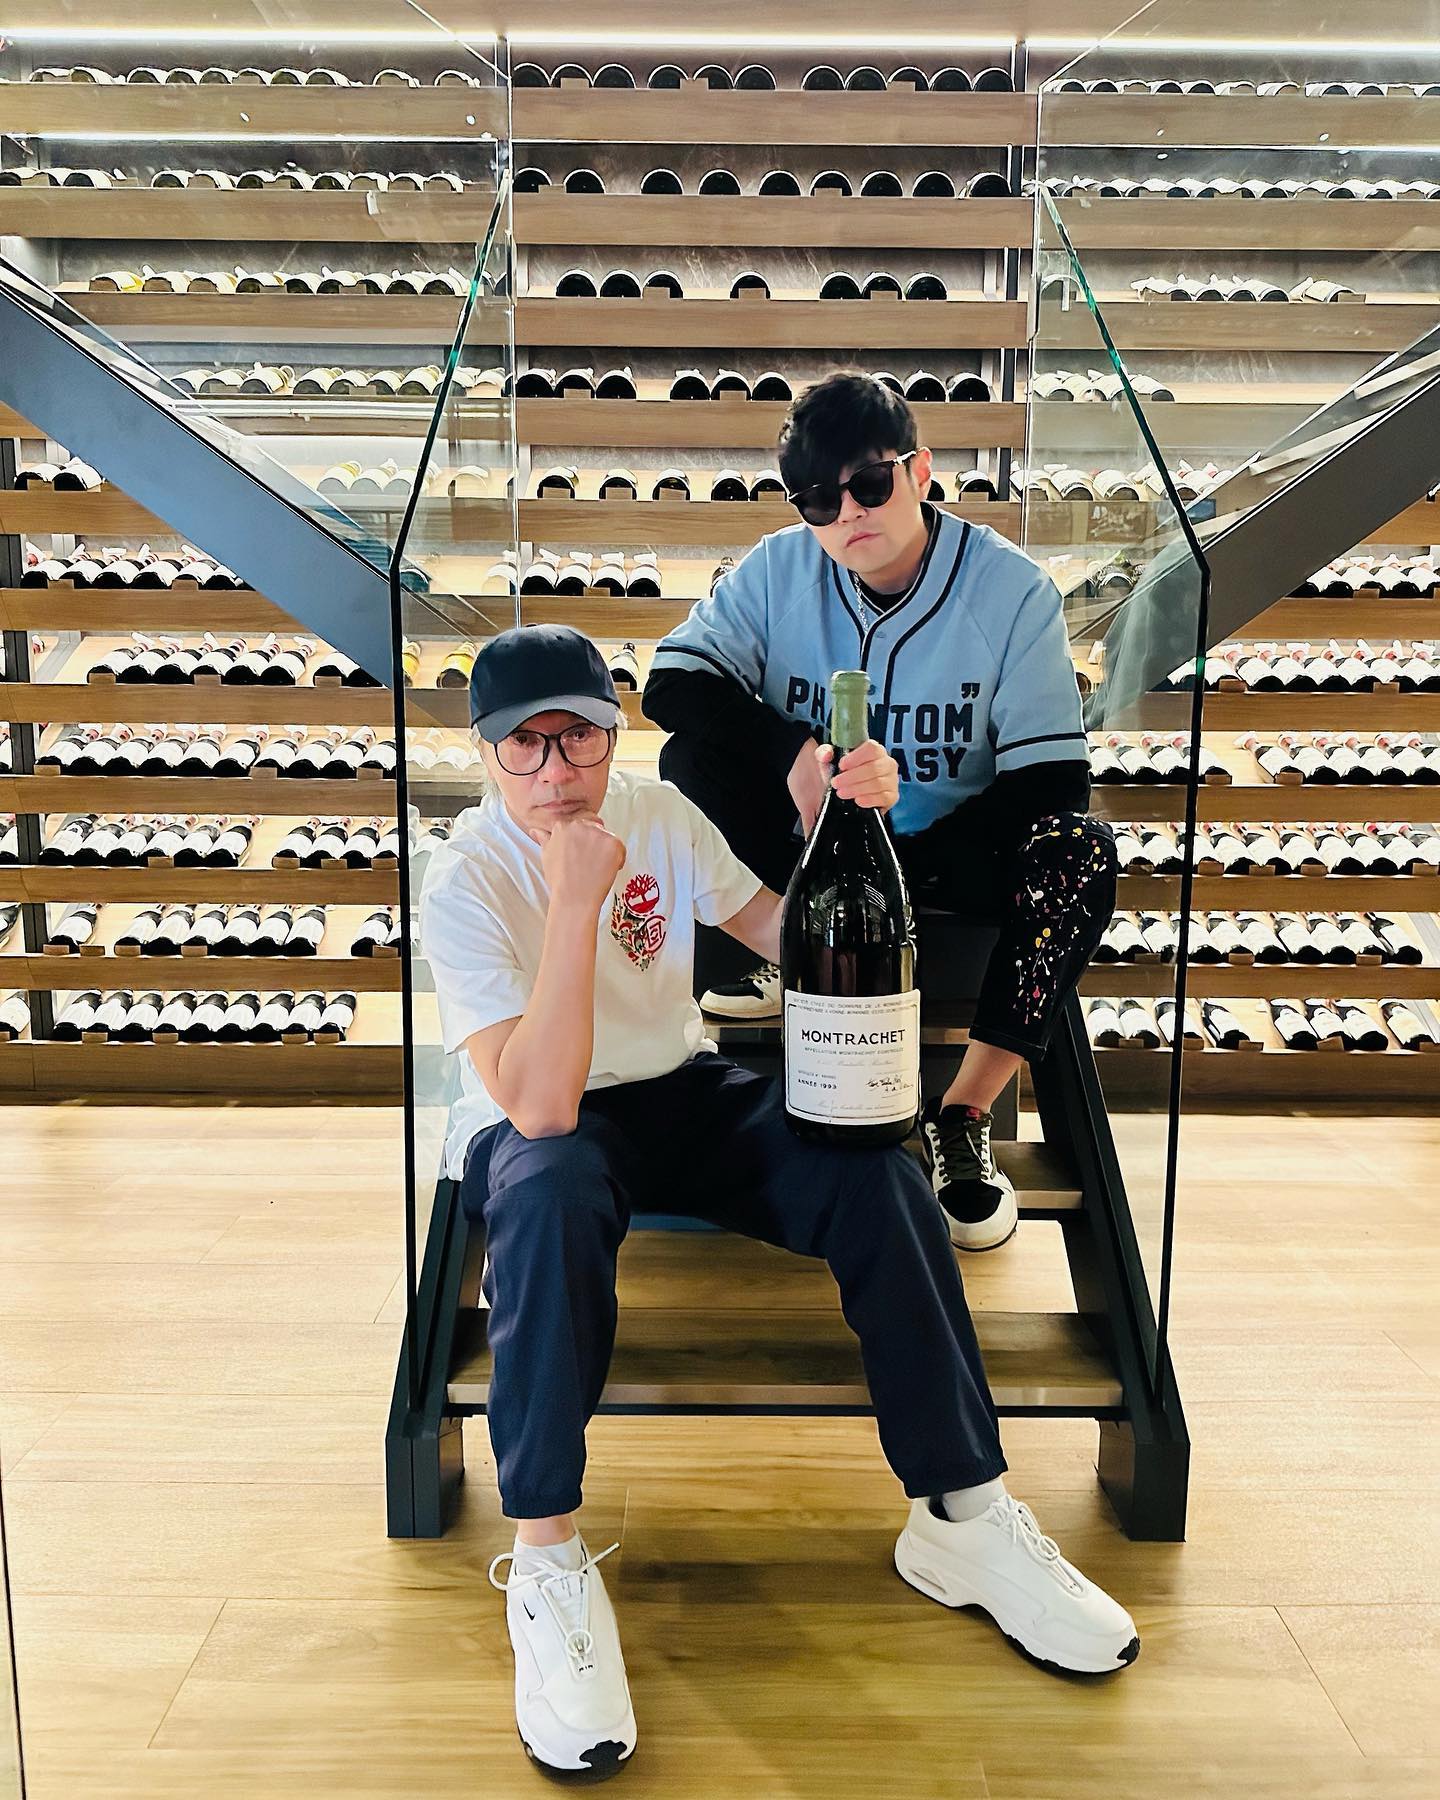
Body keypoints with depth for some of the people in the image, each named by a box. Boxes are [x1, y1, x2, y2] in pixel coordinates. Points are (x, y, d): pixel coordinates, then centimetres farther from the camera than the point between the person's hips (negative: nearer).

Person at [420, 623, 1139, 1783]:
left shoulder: (658, 813, -3)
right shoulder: (465, 884, -18)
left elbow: (787, 939, 2)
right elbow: (539, 1108, -29)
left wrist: (846, 823, -15)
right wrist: (577, 900, -35)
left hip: (680, 1094, 4)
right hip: (536, 1126, -4)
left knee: (875, 1170, -20)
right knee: (553, 1197, -40)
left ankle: (962, 1517, -6)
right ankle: (548, 1565, -23)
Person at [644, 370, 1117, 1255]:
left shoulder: (1011, 587, -12)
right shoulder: (780, 569, -6)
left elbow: (1053, 777, -17)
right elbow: (671, 679, -15)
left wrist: (900, 861, -28)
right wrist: (793, 753, -32)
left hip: (943, 849, -1)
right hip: (803, 848, 1)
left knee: (1082, 851, -31)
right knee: (694, 756, -24)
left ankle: (966, 1115, -25)